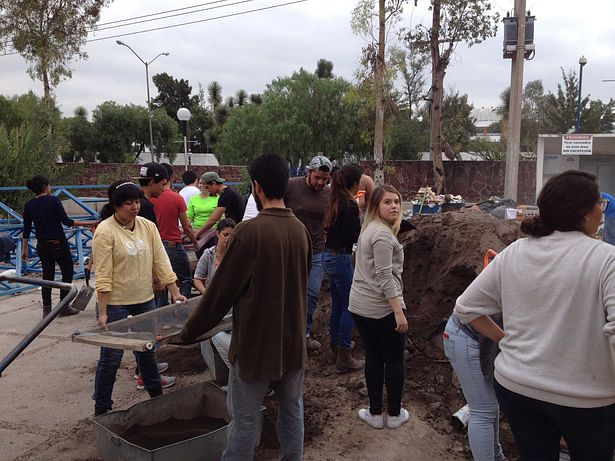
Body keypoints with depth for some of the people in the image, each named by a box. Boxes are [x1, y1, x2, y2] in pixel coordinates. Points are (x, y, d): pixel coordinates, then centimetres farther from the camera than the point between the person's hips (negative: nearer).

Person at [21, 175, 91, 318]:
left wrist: (24, 249, 12)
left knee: (47, 276, 13)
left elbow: (26, 229, 7)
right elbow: (66, 221, -17)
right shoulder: (54, 200, -12)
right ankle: (64, 307, 9)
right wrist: (86, 223, -11)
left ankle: (46, 309, 13)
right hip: (58, 244, -5)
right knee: (67, 273, 8)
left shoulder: (29, 205, 4)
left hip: (42, 245, 6)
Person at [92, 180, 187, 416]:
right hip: (115, 304, -5)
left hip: (145, 300, 5)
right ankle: (101, 408, 21)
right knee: (111, 357, 4)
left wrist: (175, 292, -1)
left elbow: (161, 261, 3)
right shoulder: (105, 232, -15)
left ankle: (156, 393, 37)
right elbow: (103, 276, -17)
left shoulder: (148, 226, 2)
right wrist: (102, 313, -19)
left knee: (147, 350, 19)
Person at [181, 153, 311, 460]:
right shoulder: (301, 230, -1)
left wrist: (190, 330, 0)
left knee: (245, 418, 9)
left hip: (256, 341, -5)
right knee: (292, 411, 18)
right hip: (294, 341, 6)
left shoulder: (249, 231, -19)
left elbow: (222, 289, -13)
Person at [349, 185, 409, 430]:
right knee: (394, 360, 8)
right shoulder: (383, 234, -17)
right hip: (383, 308, -8)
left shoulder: (368, 229, 13)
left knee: (373, 357, 15)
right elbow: (385, 276, -22)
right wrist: (399, 312, -21)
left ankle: (375, 414, 23)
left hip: (359, 306, 8)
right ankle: (395, 414, 21)